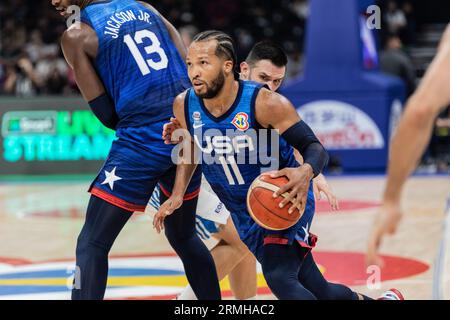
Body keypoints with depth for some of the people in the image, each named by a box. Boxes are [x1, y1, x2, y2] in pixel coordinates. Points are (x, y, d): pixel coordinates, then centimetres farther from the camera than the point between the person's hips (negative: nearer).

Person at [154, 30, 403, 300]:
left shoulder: (266, 103, -25)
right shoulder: (184, 106, -11)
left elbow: (316, 149, -22)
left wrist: (305, 173, -45)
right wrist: (178, 194, 0)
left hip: (287, 201, -5)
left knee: (278, 277, -30)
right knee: (317, 291, 10)